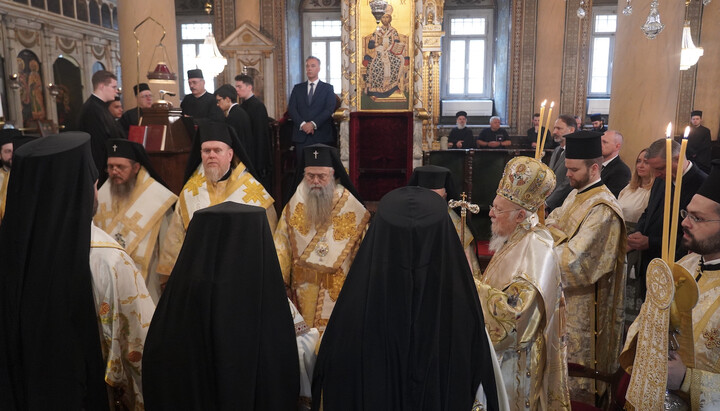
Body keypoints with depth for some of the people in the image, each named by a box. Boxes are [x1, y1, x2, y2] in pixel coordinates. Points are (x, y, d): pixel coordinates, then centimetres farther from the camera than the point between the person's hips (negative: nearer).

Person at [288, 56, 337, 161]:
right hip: (301, 135, 2)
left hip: (322, 136, -2)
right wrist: (302, 124, -11)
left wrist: (313, 124, -15)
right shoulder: (297, 88, 15)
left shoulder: (328, 88, 8)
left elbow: (329, 109, -4)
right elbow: (291, 109, 5)